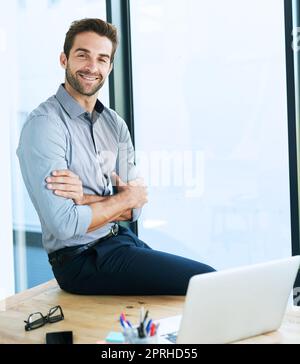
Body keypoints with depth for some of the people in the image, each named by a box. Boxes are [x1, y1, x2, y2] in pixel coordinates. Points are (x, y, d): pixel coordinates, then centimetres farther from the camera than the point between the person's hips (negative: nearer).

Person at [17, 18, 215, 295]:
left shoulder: (115, 124, 8)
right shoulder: (44, 124, -15)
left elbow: (133, 210, 1)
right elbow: (64, 225, -22)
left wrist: (86, 198, -18)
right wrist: (127, 197, -9)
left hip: (121, 240, 7)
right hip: (82, 259, -7)